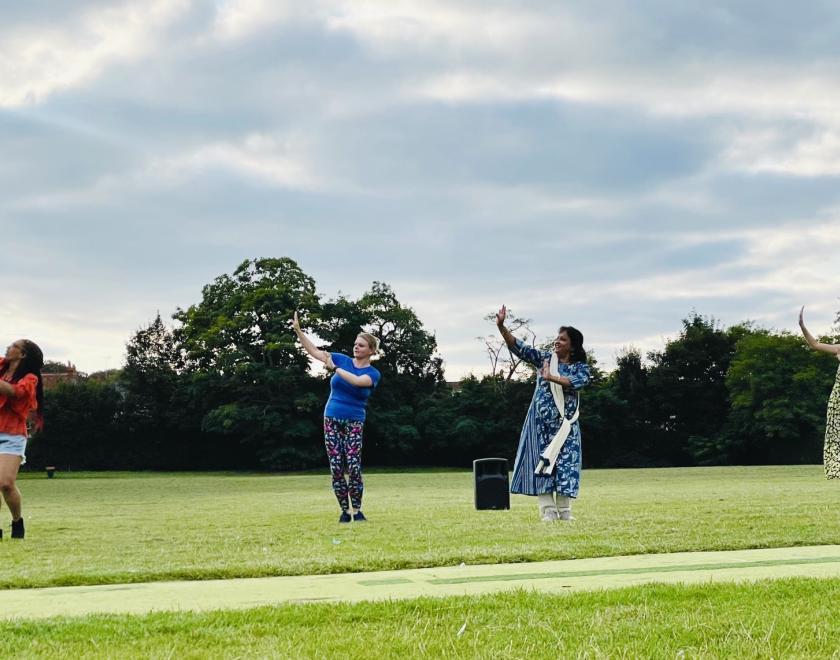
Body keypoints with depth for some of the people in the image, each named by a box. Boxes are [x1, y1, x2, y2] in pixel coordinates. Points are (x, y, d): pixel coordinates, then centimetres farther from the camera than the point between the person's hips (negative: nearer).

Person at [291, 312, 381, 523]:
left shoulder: (373, 373, -3)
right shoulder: (343, 360, 7)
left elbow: (356, 381, -24)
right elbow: (314, 351, 5)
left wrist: (334, 368, -21)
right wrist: (298, 330, -4)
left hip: (354, 423, -3)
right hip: (331, 420, 3)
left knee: (354, 468, -13)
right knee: (336, 469, 0)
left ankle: (357, 511, -1)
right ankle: (344, 511, 7)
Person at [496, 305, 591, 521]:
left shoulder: (581, 367, 2)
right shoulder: (545, 358, 5)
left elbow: (579, 381, -20)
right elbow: (518, 347, -4)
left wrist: (551, 376, -23)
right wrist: (501, 326, -17)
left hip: (565, 423, -1)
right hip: (541, 422, 1)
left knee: (565, 463, -2)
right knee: (541, 462, -3)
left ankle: (564, 511, 6)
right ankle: (548, 511, -1)